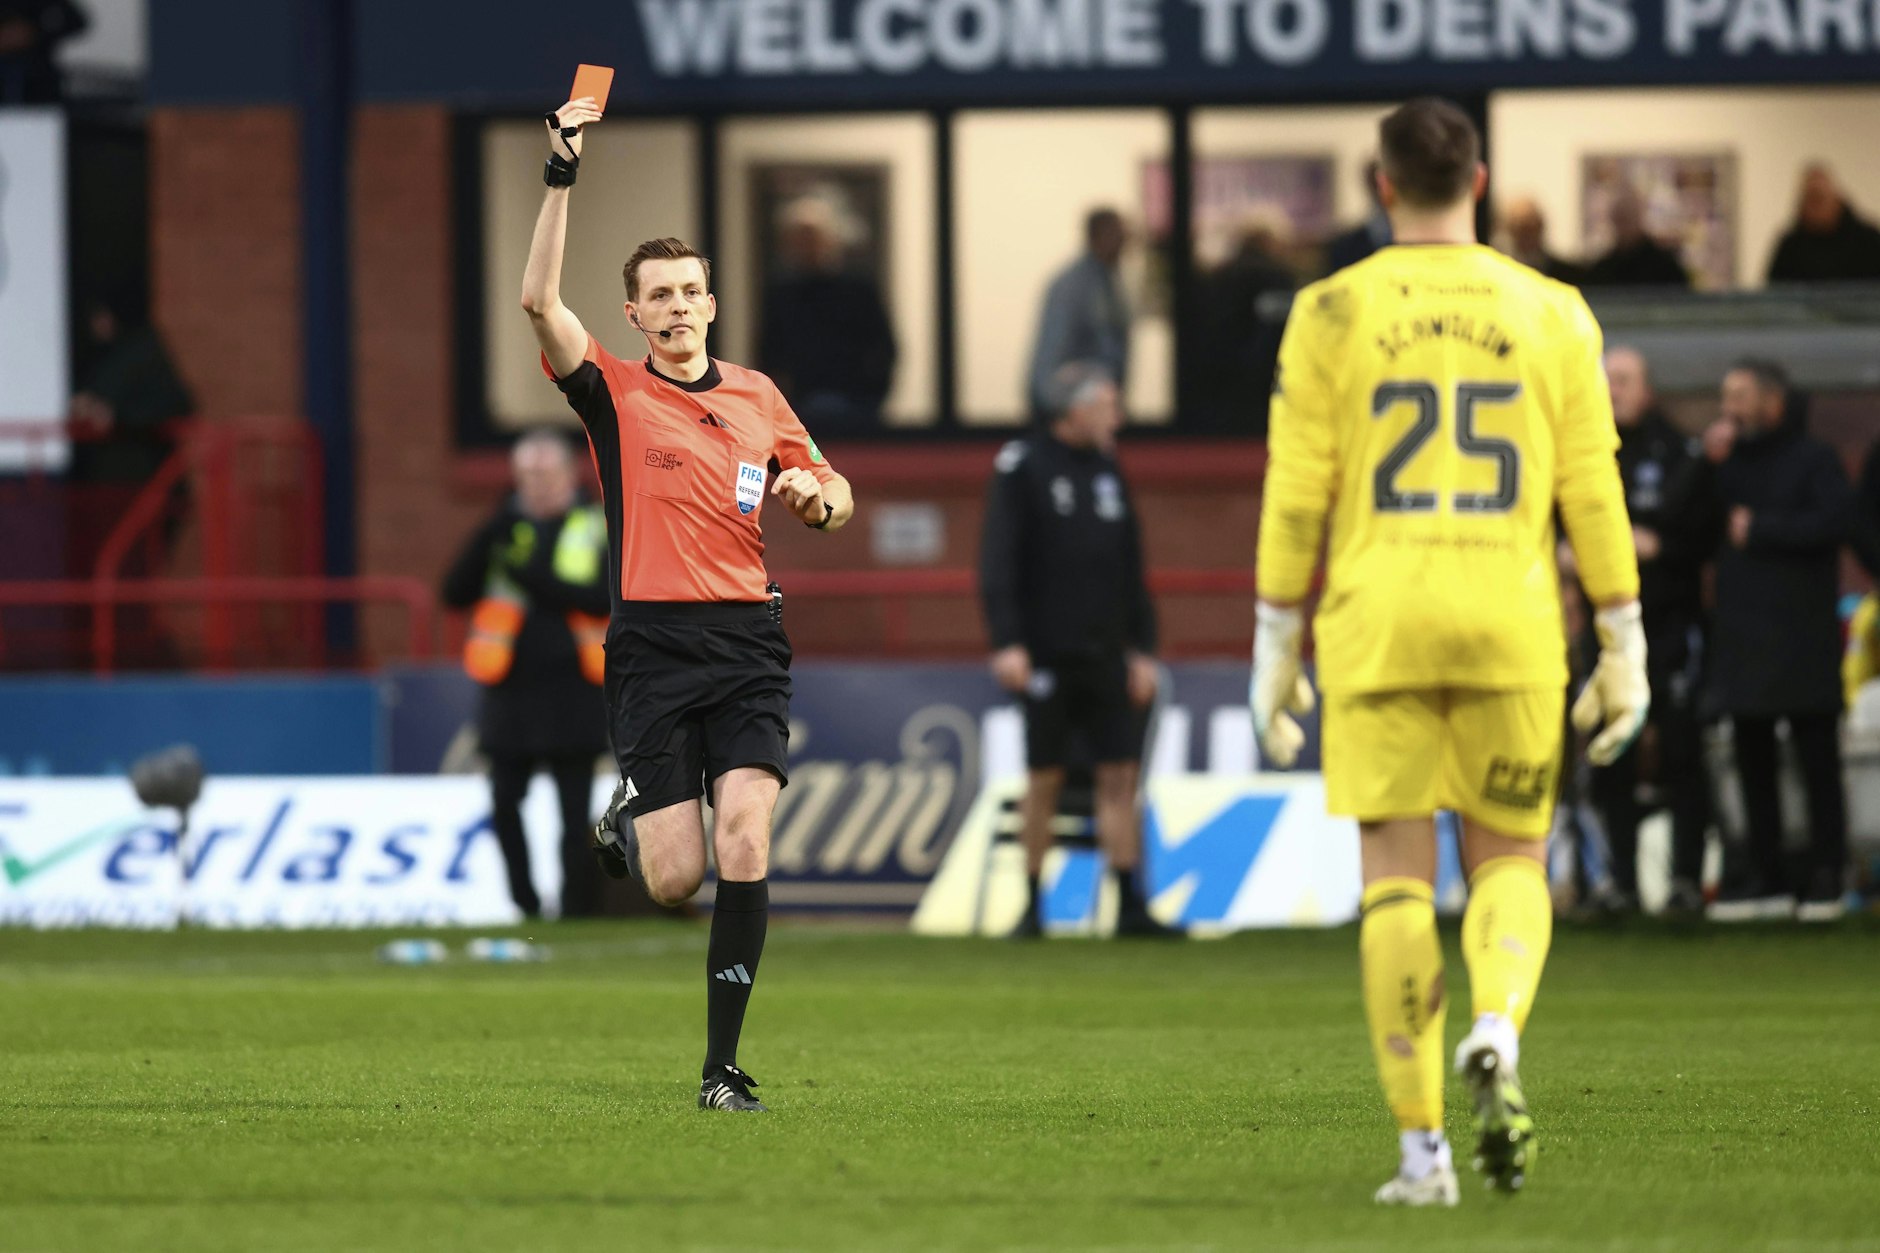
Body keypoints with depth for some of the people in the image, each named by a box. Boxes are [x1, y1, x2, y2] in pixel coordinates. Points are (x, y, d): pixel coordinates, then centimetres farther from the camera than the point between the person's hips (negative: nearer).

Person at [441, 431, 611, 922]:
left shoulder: (597, 528, 5)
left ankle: (578, 912, 4)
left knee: (575, 811, -1)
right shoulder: (506, 528, 10)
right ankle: (523, 905, 12)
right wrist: (489, 536, -13)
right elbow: (456, 592, 0)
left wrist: (533, 577, -17)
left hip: (571, 694, -2)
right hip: (510, 692, 2)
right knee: (505, 804, -1)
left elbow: (602, 597, -10)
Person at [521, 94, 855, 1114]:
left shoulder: (758, 398, 14)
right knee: (677, 879, -5)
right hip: (654, 650, -2)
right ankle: (625, 827, 34)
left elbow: (835, 495, 24)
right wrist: (562, 178, -17)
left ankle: (722, 1066, -8)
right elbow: (540, 301, -12)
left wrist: (817, 497, -1)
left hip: (748, 646, 2)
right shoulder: (615, 395, 3)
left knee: (745, 849, -14)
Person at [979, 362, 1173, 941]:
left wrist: (1141, 648, 13)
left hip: (1105, 653, 5)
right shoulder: (1021, 467, -4)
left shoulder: (1108, 470, 13)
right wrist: (1007, 643, -16)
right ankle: (1031, 906, 9)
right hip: (1046, 651, -5)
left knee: (1119, 775, -1)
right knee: (1044, 780, 0)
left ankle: (1130, 904, -2)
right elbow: (998, 561, -8)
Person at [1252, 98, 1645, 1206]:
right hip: (1512, 625, 1)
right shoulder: (1551, 314, 3)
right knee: (1511, 861, 13)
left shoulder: (1333, 314, 0)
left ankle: (1422, 1148, -1)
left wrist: (1276, 649, 6)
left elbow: (1296, 496, -1)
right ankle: (1498, 1034, -18)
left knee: (1398, 877, 4)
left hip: (1378, 627, -1)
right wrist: (1625, 647, 8)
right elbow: (1594, 492, 2)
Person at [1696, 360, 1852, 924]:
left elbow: (1833, 522, -16)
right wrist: (1709, 468, -3)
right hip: (1743, 639, 6)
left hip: (1803, 639, -6)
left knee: (1817, 760, -3)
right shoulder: (1731, 461, 15)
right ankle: (1767, 878, 14)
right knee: (1752, 761, 8)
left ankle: (1826, 877, 0)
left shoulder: (1814, 460, -1)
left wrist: (1760, 528, -10)